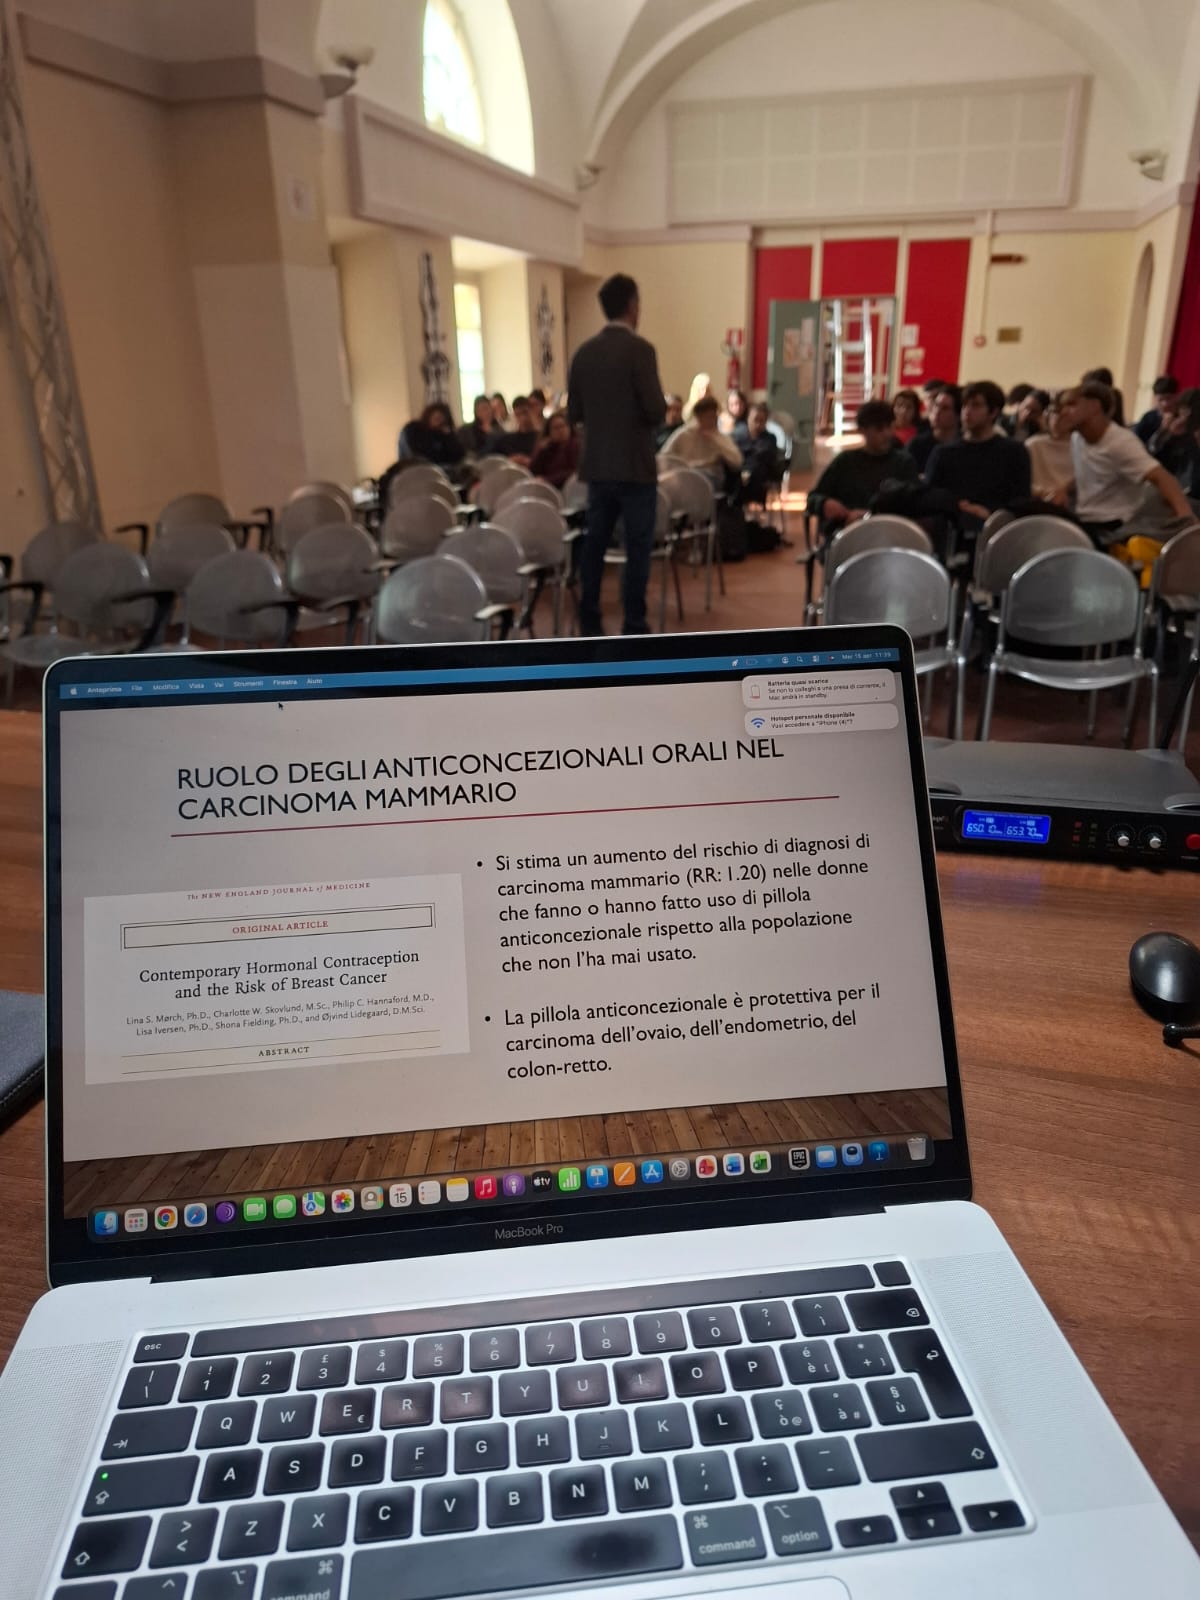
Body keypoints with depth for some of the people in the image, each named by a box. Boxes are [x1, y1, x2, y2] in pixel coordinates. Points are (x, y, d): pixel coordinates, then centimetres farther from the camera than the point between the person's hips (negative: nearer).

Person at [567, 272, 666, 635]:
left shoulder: (584, 351, 6)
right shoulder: (639, 348, -12)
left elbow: (573, 413, 10)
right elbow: (657, 411, -16)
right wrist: (648, 418, 6)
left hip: (597, 466, 6)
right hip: (635, 466, -6)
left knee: (594, 543, 11)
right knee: (637, 546, 1)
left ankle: (589, 623, 16)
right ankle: (634, 626, 4)